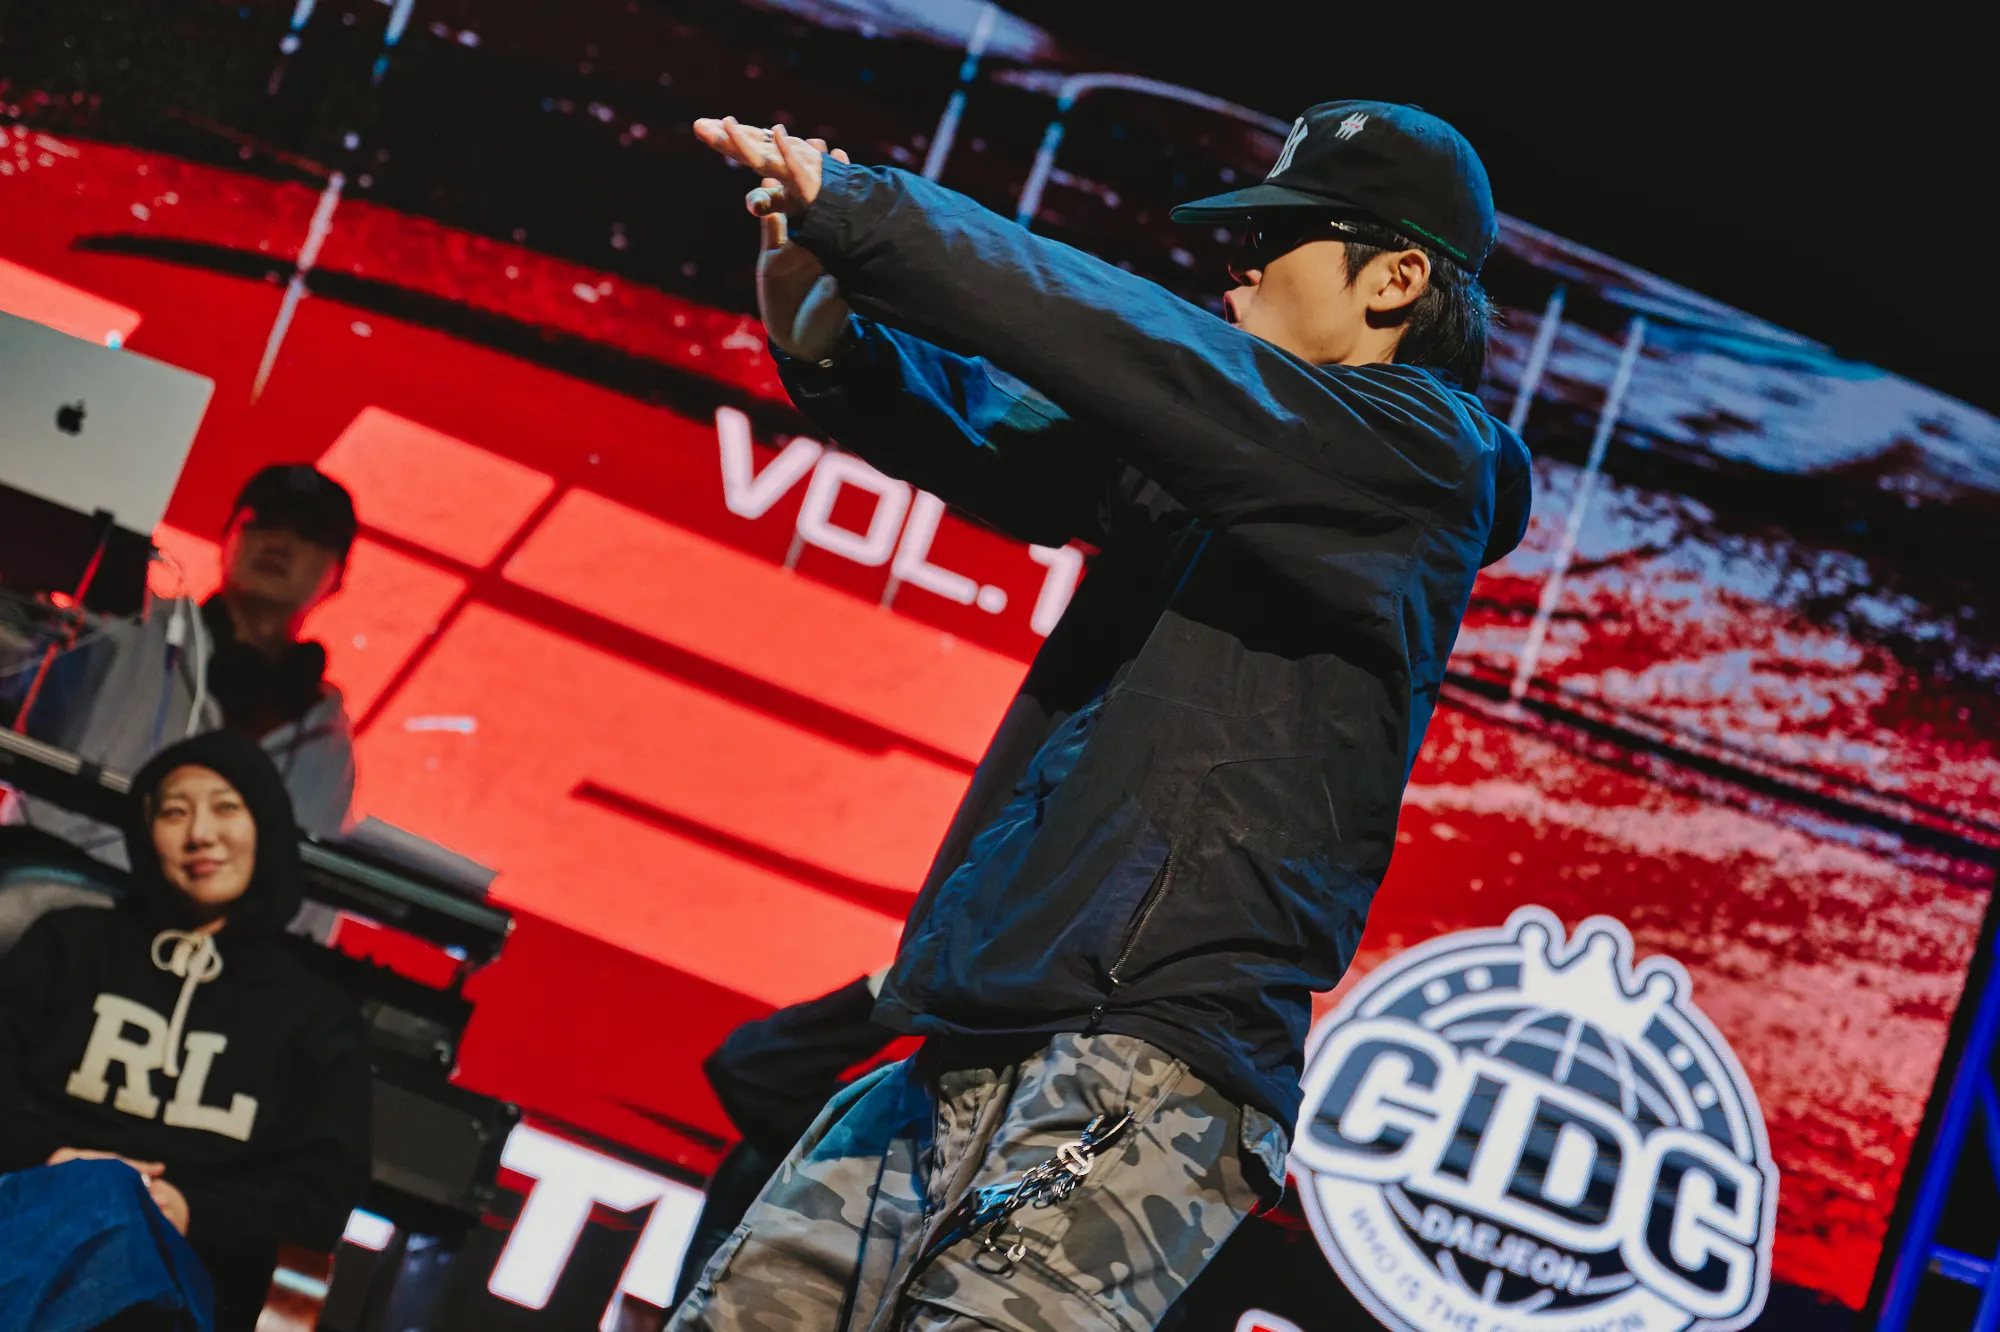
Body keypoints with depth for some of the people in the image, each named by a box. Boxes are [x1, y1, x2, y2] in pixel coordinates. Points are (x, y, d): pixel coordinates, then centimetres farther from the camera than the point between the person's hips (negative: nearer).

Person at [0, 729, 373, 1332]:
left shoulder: (319, 1015, 23)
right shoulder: (73, 941, 28)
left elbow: (324, 1195, 11)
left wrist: (196, 1213, -8)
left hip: (171, 1260, 0)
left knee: (112, 1210, -41)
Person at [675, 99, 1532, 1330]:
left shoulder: (1414, 444, -2)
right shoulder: (1208, 448, 20)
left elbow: (1126, 344, -11)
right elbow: (989, 436, 17)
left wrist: (851, 208, -9)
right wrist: (824, 330, -4)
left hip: (1155, 1057, -8)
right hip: (978, 1045, 8)